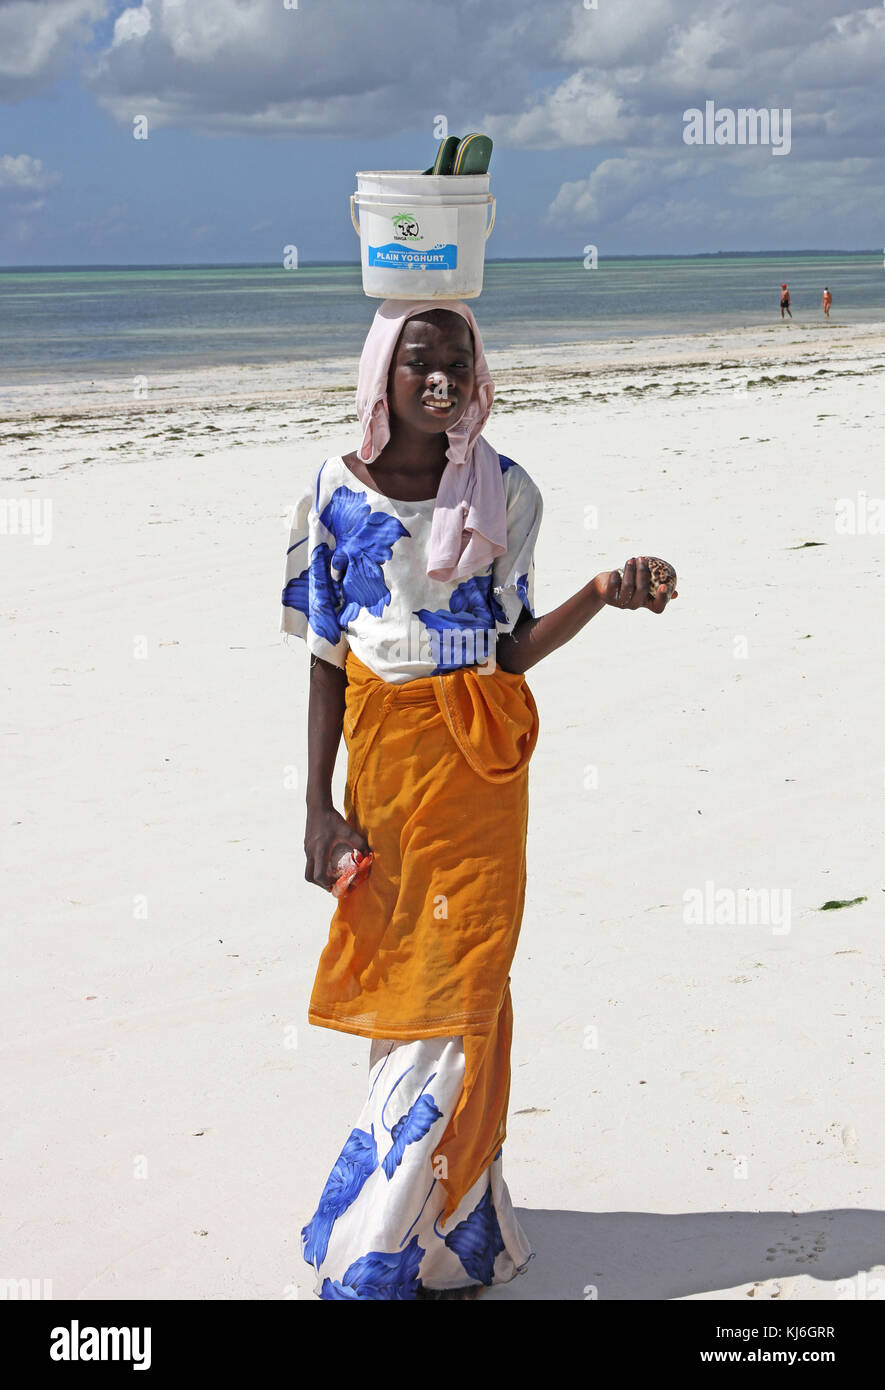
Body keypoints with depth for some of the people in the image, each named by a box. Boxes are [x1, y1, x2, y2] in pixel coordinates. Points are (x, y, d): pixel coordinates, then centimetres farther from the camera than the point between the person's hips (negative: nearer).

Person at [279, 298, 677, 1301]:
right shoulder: (336, 495, 0)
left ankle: (378, 1252, 9)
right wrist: (318, 808, -1)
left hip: (477, 768, -1)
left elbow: (512, 652, -2)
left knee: (453, 1003, -2)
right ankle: (455, 1238, 20)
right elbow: (326, 662, 2)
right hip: (381, 766, 1)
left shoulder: (503, 492, -2)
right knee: (402, 999, 6)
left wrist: (603, 595, -19)